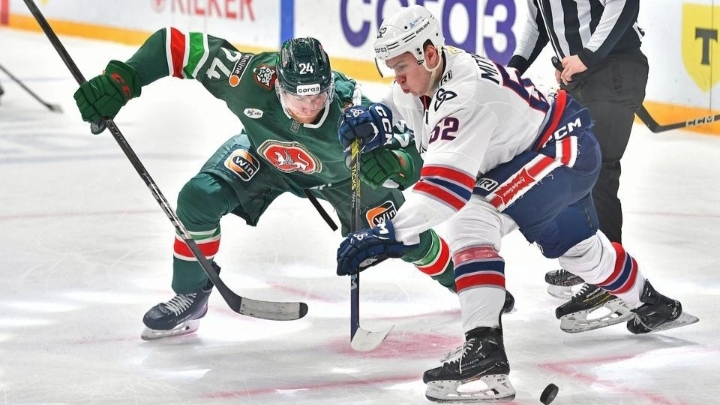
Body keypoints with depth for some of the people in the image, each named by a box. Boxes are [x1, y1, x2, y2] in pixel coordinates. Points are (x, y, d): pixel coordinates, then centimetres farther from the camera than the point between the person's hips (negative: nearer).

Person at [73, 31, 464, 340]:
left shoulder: (351, 110, -43)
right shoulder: (251, 76, -41)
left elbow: (411, 163, -41)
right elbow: (176, 44, -34)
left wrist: (390, 165, -64)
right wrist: (119, 81, -42)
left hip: (341, 168, -1)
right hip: (264, 152, 1)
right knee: (198, 199, -19)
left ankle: (455, 276, 31)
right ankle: (190, 298, 4)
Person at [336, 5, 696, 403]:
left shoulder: (465, 92, -35)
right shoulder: (422, 76, -8)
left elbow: (447, 179, -44)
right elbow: (395, 109, 12)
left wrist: (394, 233, -52)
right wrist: (369, 120, -14)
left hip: (564, 150, -11)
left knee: (472, 223, -26)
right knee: (576, 246, 30)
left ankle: (484, 348, -32)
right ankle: (654, 307, 56)